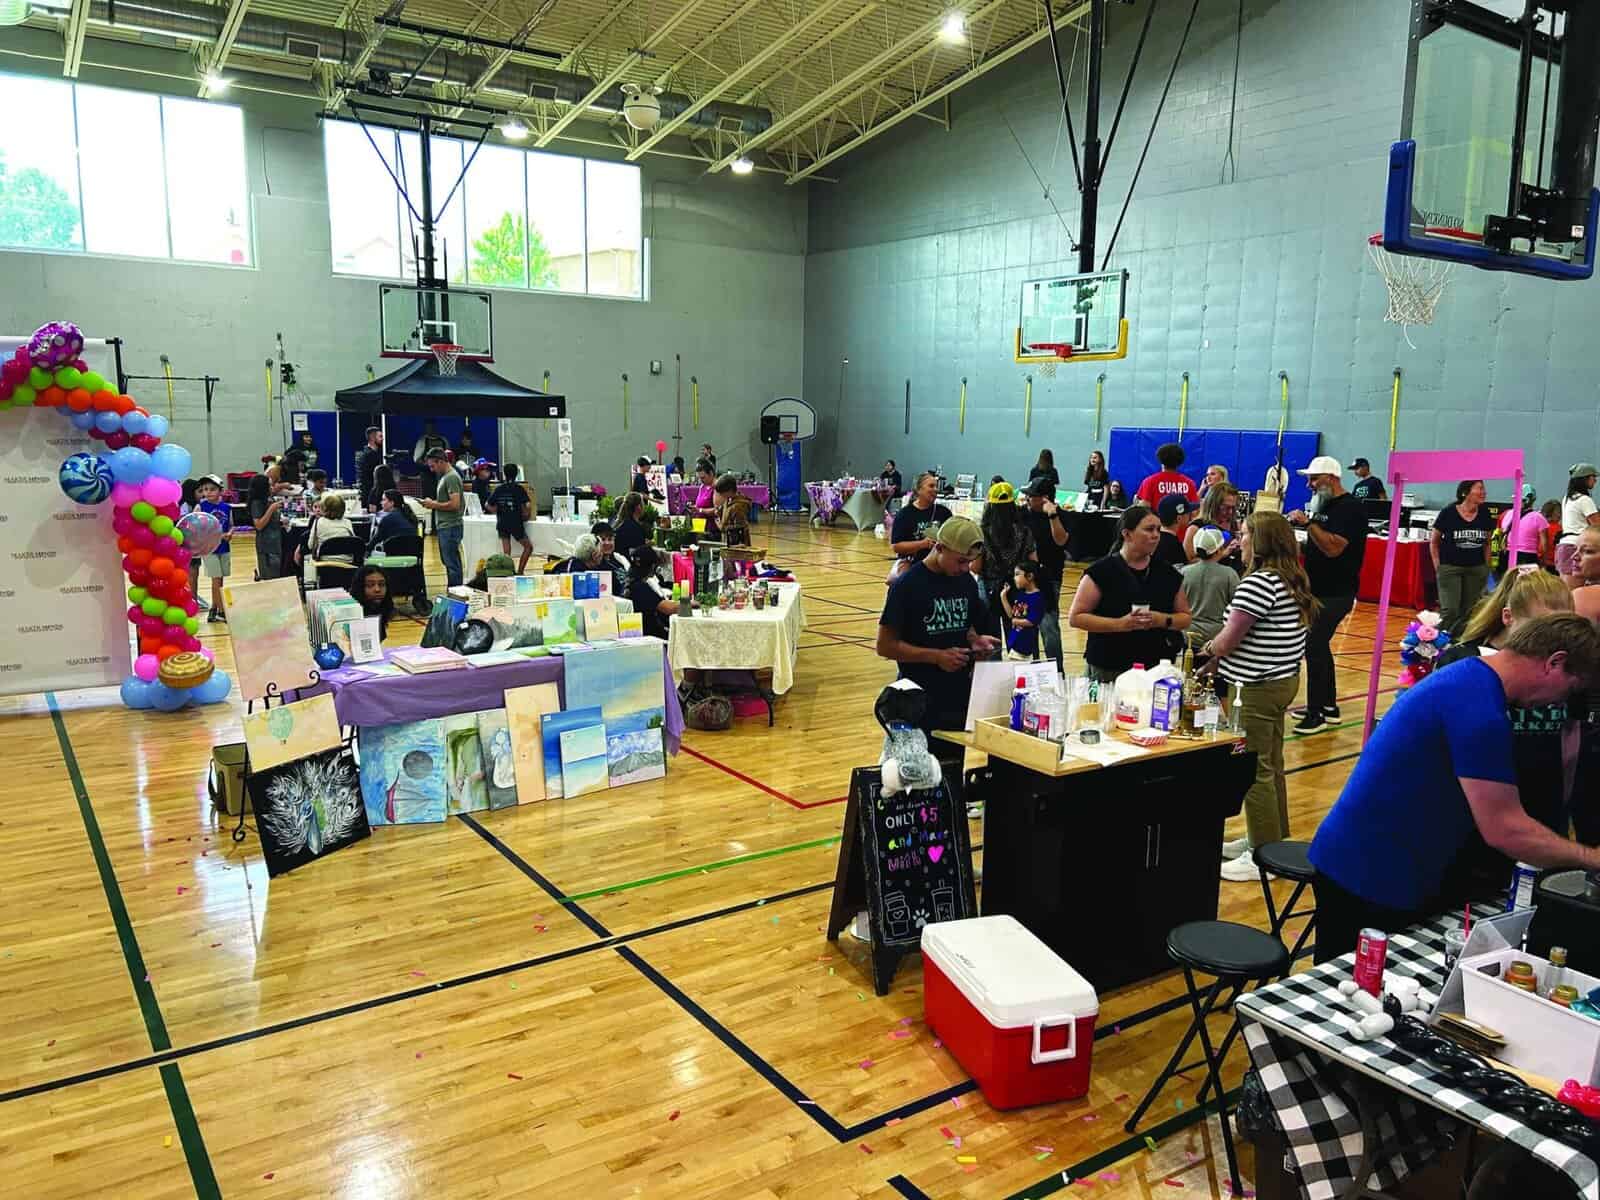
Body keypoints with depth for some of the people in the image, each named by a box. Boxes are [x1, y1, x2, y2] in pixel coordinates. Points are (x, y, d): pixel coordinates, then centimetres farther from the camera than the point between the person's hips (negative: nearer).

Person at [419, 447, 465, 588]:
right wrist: (432, 503, 7)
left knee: (451, 563, -7)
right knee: (448, 561, 15)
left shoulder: (451, 477, -14)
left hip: (450, 527, -10)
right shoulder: (444, 476, 17)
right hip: (445, 527, 10)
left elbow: (455, 504, -22)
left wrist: (434, 504, -11)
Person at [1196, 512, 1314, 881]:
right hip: (1282, 680, 10)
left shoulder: (1258, 582, -20)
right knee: (1270, 765, 19)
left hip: (1258, 687, -10)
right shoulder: (1291, 580, 9)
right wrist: (1219, 650, 9)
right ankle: (1270, 838, 32)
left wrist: (1207, 651, 3)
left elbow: (1229, 638, -16)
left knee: (1255, 770, -1)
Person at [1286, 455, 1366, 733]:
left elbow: (1333, 547, -26)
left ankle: (1316, 713, -5)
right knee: (1318, 646, 15)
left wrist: (1309, 522, -24)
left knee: (1314, 648, -11)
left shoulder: (1350, 508, -15)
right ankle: (1328, 706, 26)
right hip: (1319, 591, 10)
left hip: (1335, 595, -10)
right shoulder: (1325, 507, 13)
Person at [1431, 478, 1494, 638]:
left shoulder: (1485, 514, 2)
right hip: (1450, 568, -4)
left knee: (1469, 611, 6)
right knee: (1450, 610, -11)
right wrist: (1438, 566, -3)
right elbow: (1434, 542, 1)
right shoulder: (1448, 513, -9)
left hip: (1476, 569, 4)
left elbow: (1486, 543, 15)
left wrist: (1486, 565, 9)